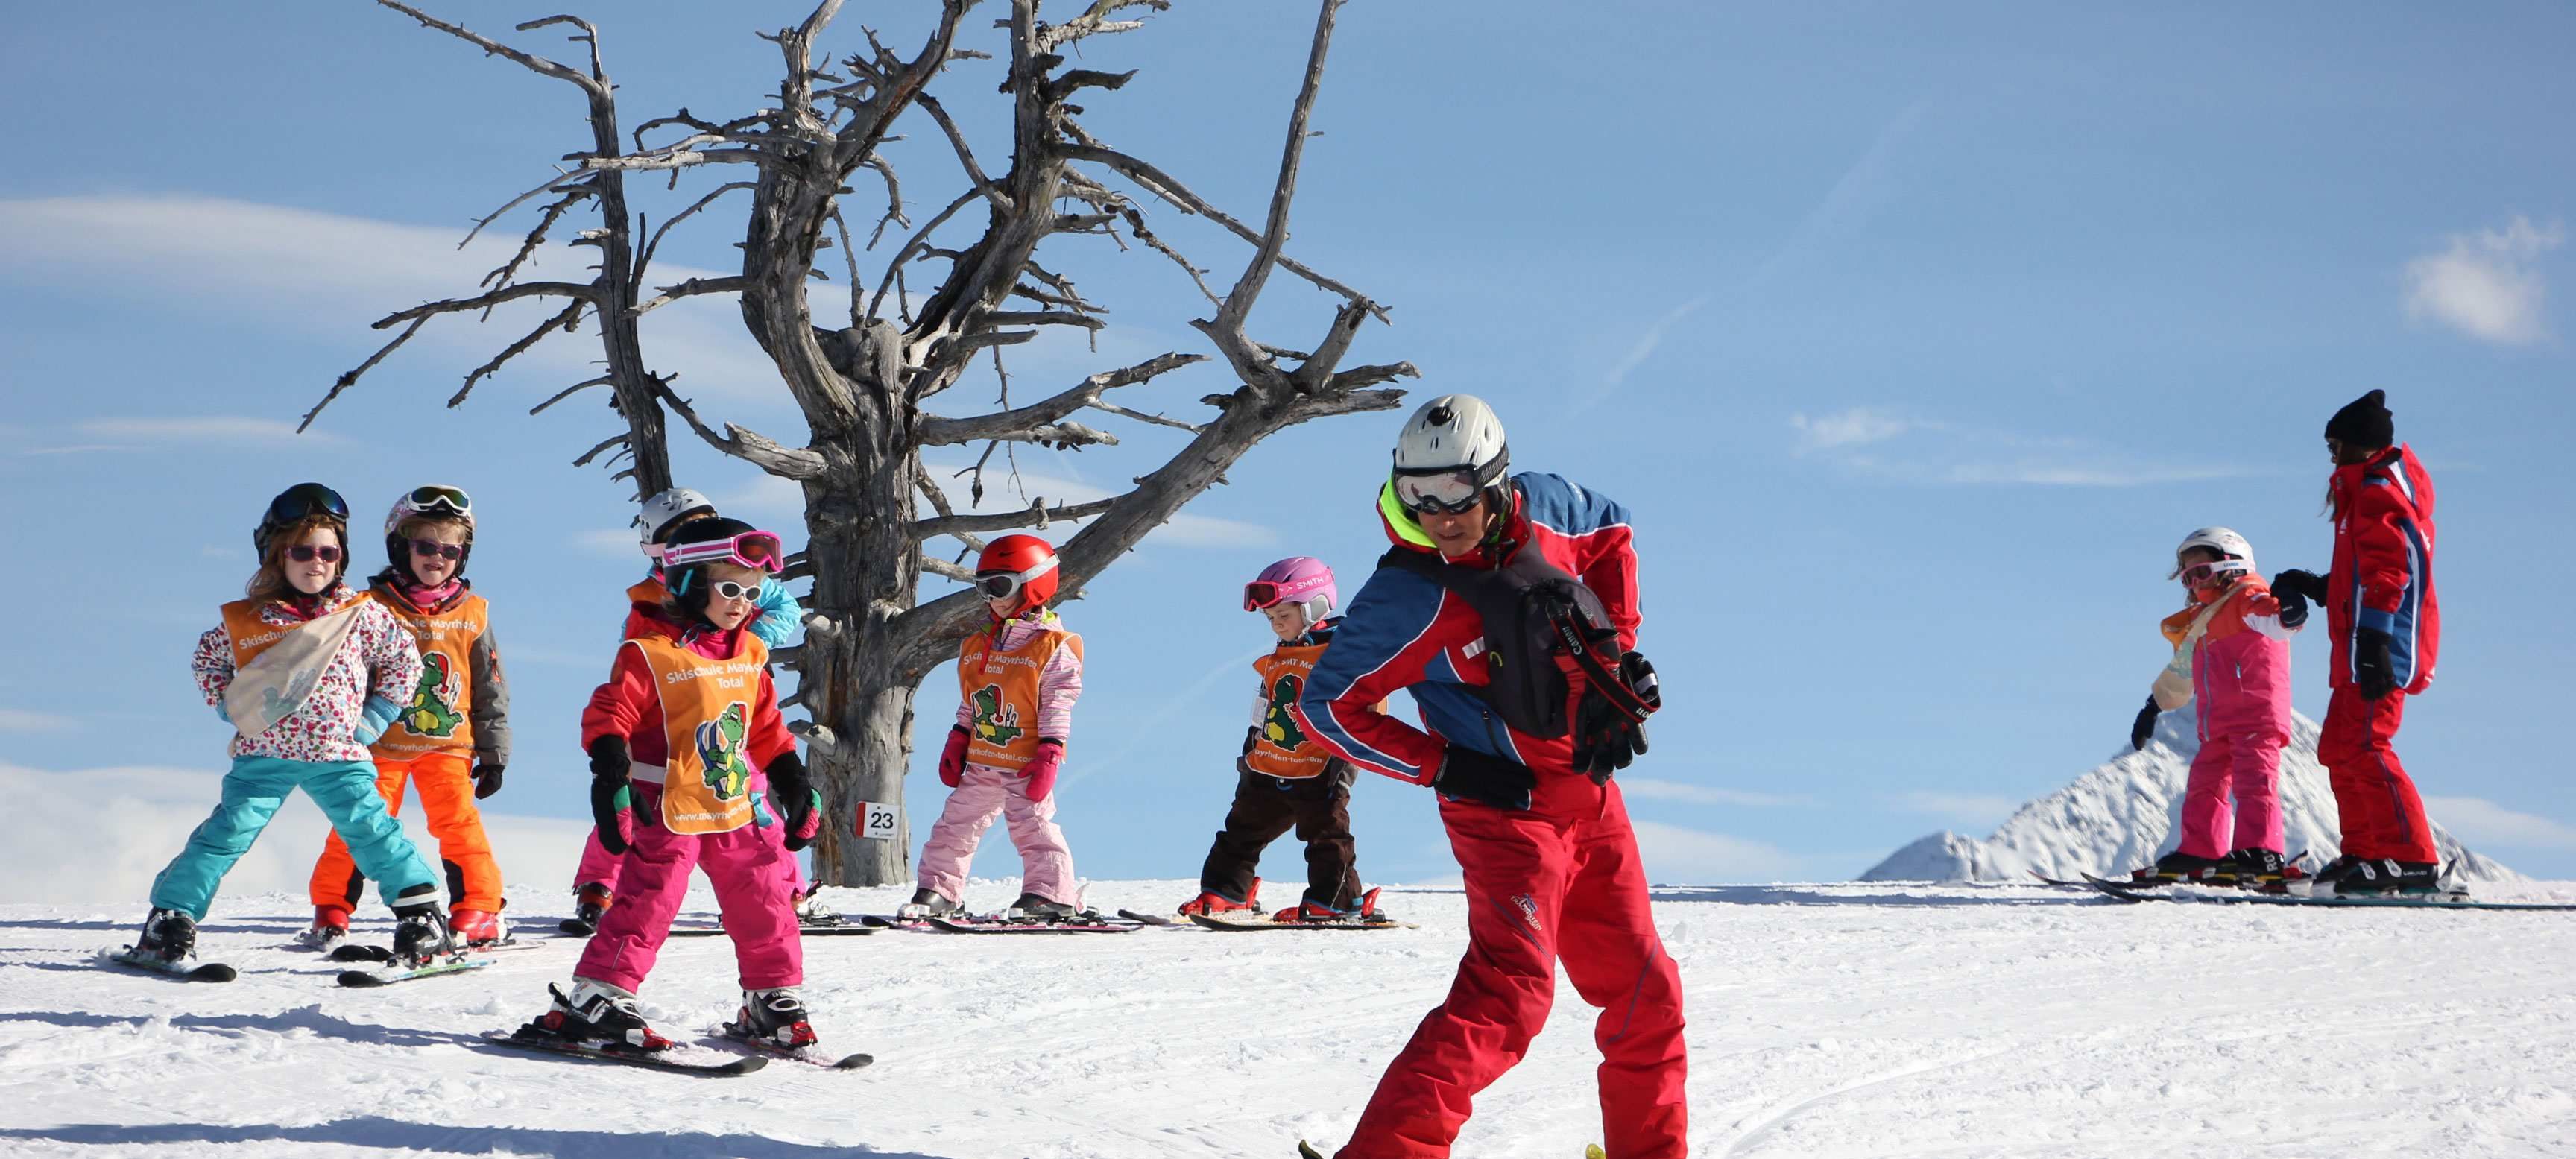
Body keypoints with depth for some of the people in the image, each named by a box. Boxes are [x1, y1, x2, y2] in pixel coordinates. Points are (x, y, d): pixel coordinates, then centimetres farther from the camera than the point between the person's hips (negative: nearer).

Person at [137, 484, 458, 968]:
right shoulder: (246, 620, 0)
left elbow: (404, 660, 10)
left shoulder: (362, 615, -1)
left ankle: (420, 913, 2)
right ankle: (170, 918, 2)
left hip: (339, 756, 0)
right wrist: (234, 710, 6)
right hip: (264, 755, 0)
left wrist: (373, 719, 5)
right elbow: (207, 660, 17)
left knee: (374, 832, -8)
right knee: (226, 833, -5)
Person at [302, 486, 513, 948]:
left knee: (459, 822, -9)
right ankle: (331, 912, 11)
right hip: (382, 744, -1)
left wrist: (494, 753, 9)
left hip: (448, 745, 1)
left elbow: (490, 690, 10)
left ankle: (479, 911, 1)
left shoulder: (472, 615, 4)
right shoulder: (374, 608, -3)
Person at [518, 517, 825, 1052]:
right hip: (669, 812, -7)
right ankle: (595, 1001, -6)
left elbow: (766, 728, 21)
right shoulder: (651, 653, -11)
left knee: (765, 904, 9)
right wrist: (612, 779, -23)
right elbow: (609, 716, -14)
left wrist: (794, 781, 19)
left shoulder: (750, 655, 11)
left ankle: (773, 1000, 24)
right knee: (648, 902, -11)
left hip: (736, 810, 7)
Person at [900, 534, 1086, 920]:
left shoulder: (1053, 646, -8)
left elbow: (1058, 705, -10)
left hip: (1026, 764, -7)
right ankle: (936, 891, 16)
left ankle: (1050, 894, 0)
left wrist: (1049, 754, -15)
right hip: (980, 763, 7)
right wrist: (957, 742, 13)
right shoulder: (978, 644, 12)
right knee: (955, 825, 9)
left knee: (1033, 828, -7)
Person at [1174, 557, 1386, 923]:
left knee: (1326, 839, -3)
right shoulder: (1276, 662, 14)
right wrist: (1249, 755, 23)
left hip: (1316, 775, -8)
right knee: (1243, 831, 12)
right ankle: (1224, 893, 19)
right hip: (1266, 772, 8)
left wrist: (1343, 766, -16)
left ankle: (1337, 901, 1)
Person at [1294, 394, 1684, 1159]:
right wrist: (1446, 768, -16)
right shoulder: (1408, 598, -19)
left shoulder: (1542, 508, -3)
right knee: (1511, 991, -26)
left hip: (1593, 797, 7)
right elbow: (1326, 707, -13)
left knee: (1646, 995, 15)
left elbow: (1612, 533, 20)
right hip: (1508, 808, -7)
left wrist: (1620, 648, 9)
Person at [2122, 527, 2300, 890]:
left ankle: (2260, 853, -25)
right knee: (2203, 784, 13)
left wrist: (2285, 615, -52)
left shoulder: (2246, 597, -3)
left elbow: (2266, 614, -28)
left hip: (2256, 715, -10)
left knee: (2254, 778, -17)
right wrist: (2153, 706, 43)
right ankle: (2200, 854, 19)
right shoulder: (2201, 622, 26)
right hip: (2218, 725, 10)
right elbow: (2180, 672, 38)